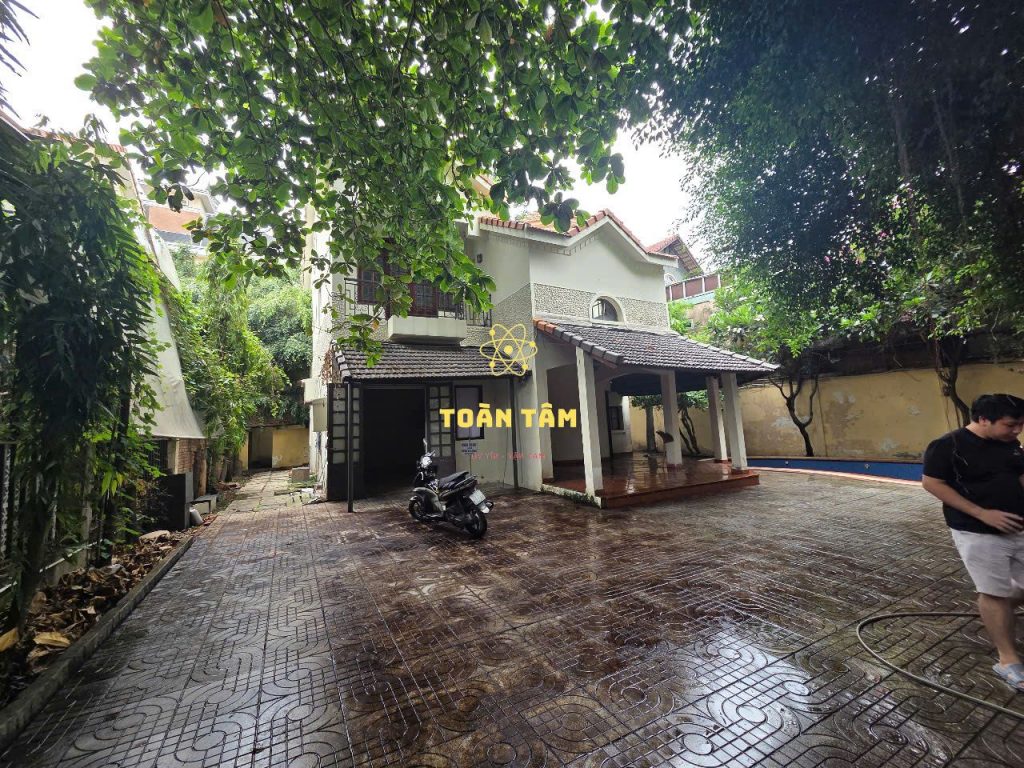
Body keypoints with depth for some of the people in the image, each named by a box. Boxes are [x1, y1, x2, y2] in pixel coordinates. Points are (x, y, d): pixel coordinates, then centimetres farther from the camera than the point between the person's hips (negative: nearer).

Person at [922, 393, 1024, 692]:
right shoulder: (947, 446, -19)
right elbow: (931, 483, -18)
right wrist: (982, 513, -20)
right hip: (977, 534, -7)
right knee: (994, 593, 2)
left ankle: (997, 614, 42)